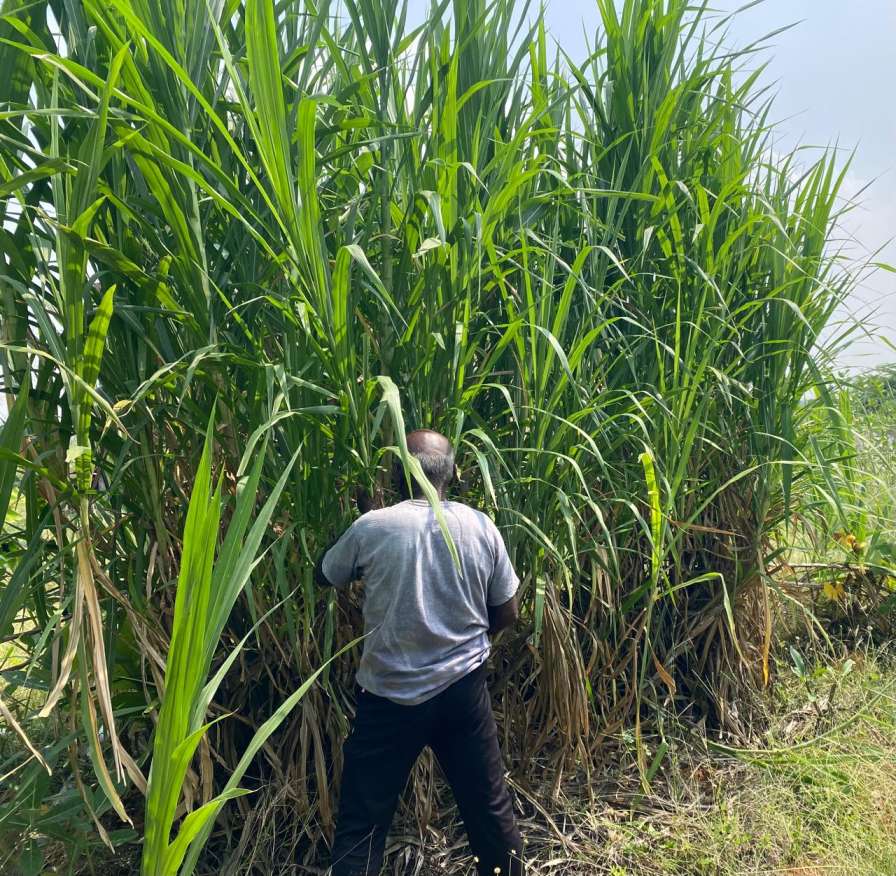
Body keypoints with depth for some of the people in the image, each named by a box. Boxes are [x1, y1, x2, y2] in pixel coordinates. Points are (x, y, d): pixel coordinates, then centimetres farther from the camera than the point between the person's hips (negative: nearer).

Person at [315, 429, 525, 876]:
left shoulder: (371, 526, -12)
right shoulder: (481, 526, -6)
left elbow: (324, 575, 8)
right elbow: (507, 612, 3)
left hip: (389, 695, -2)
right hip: (463, 689, 3)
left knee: (362, 820, 13)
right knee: (489, 803, 21)